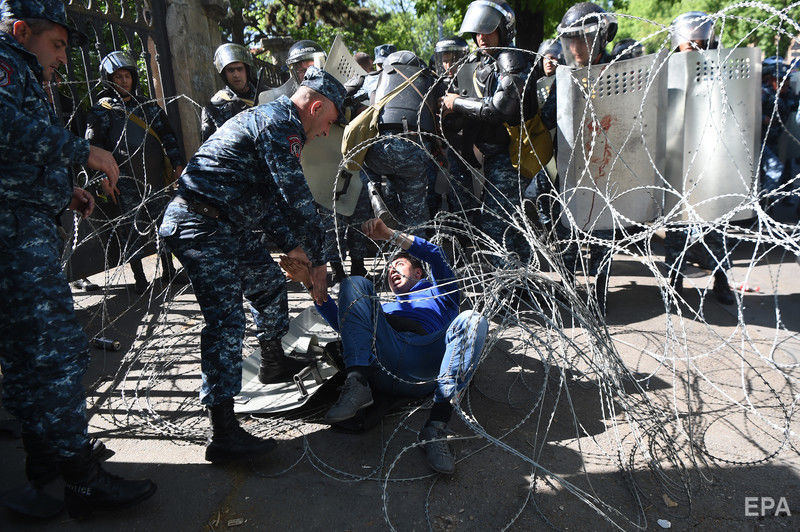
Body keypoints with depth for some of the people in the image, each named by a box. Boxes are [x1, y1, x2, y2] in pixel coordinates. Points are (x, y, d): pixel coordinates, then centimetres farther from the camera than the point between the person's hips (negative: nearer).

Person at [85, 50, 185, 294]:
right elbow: (93, 147, 1)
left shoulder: (148, 105, 15)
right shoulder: (101, 111, 4)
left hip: (155, 177, 3)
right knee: (132, 228, -2)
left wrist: (177, 163, 9)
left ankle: (168, 271, 21)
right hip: (125, 180, -3)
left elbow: (167, 135, 17)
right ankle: (140, 280, 8)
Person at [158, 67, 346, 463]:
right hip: (202, 226, -11)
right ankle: (223, 435, -10)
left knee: (268, 281, 21)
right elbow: (299, 199, -19)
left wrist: (291, 245, 15)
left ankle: (274, 360, 43)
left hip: (227, 226, 11)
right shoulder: (280, 123, -14)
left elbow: (274, 198, 22)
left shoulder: (269, 118, 21)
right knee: (226, 321, -14)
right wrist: (318, 260, -10)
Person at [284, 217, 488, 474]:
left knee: (473, 321, -27)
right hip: (379, 359, 3)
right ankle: (357, 383, -29)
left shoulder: (439, 293, 37)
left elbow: (436, 256, 19)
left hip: (422, 371, -2)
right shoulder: (387, 308, 44)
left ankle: (436, 426, -39)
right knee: (354, 283, -8)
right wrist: (310, 282, 22)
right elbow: (340, 320, 30)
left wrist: (390, 234, 13)